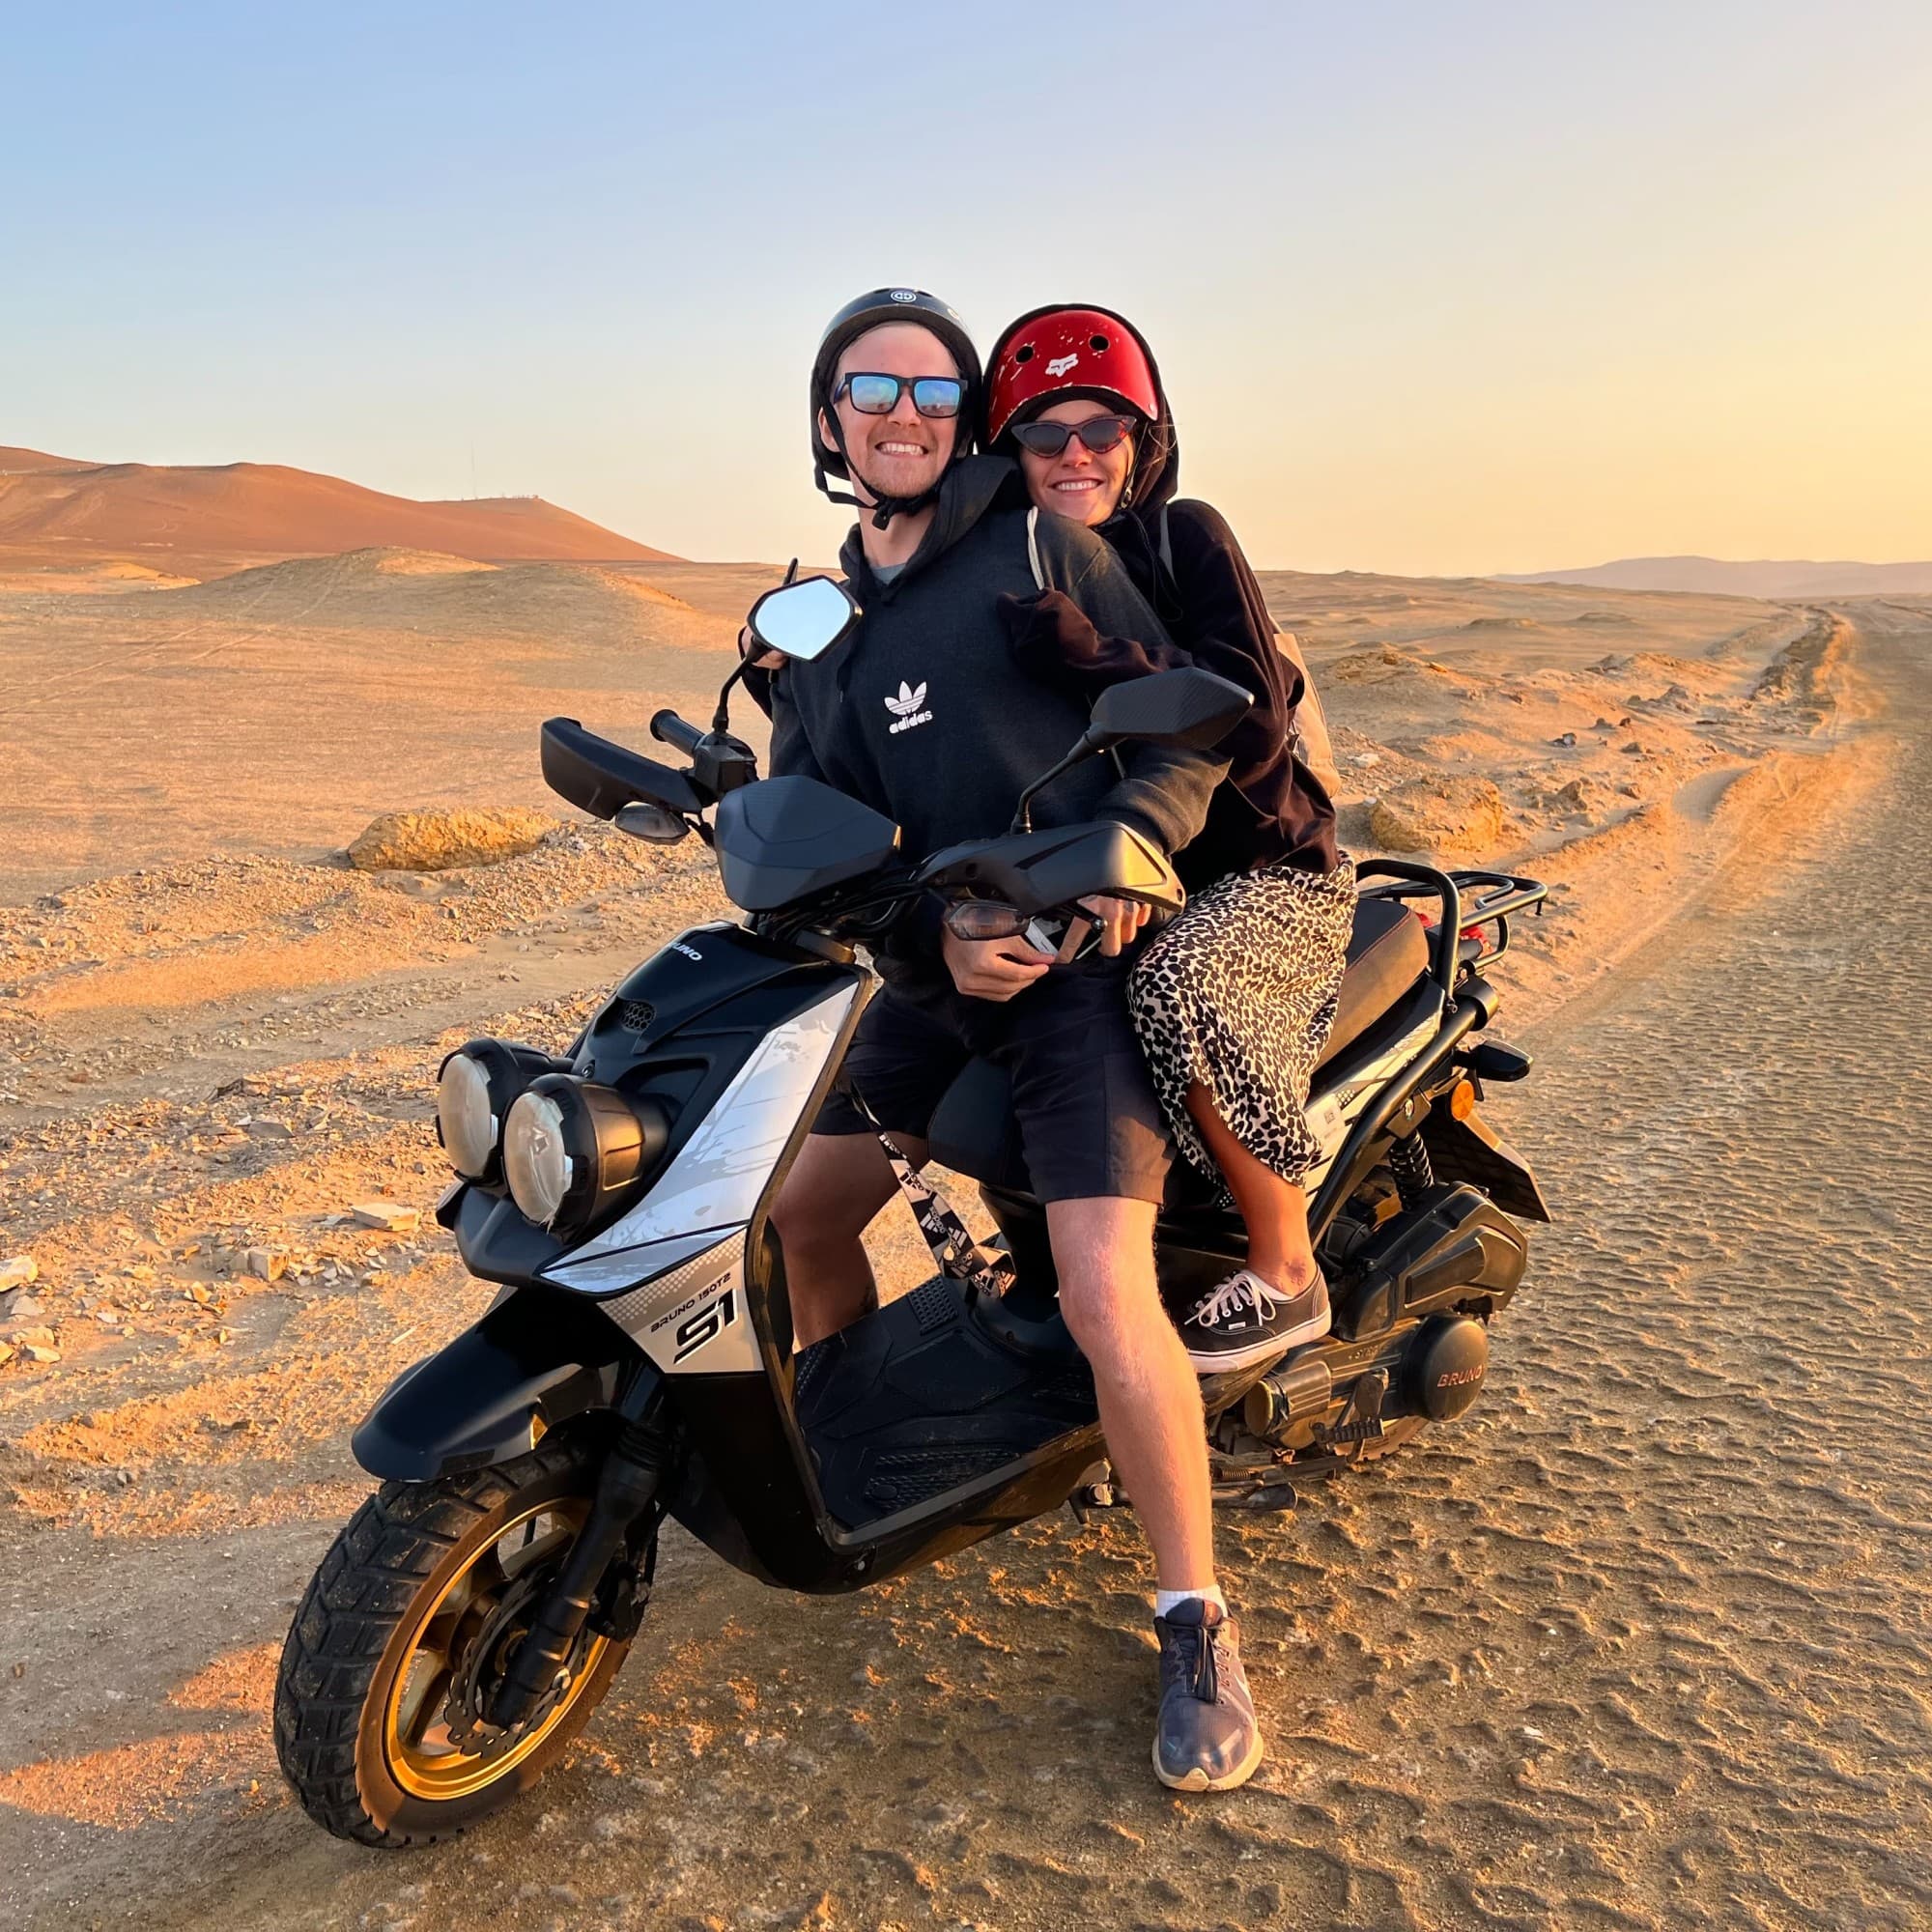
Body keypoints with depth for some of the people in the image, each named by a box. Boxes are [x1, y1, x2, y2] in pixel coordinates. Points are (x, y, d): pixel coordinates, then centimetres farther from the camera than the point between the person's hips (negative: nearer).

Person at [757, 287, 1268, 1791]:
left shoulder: (1038, 545, 1)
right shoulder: (820, 639, 15)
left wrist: (1129, 841, -21)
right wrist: (935, 936, -14)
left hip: (1086, 956, -6)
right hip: (933, 977, 6)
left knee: (1105, 1295, -19)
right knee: (798, 1213, 13)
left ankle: (1198, 1628, -1)